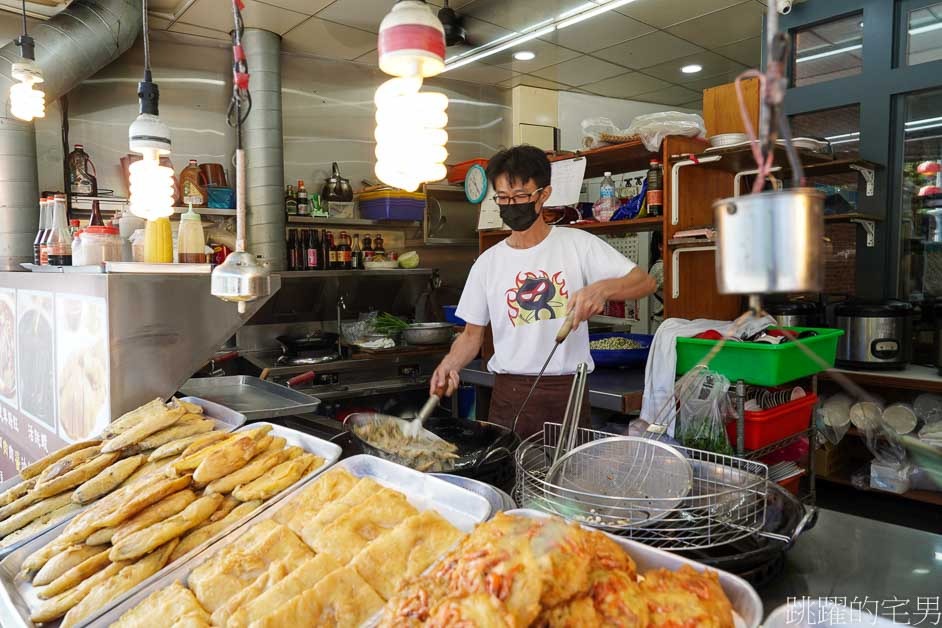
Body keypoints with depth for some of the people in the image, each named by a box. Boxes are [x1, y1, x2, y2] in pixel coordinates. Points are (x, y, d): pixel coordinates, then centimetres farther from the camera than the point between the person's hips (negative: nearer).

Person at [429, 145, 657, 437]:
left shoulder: (578, 244, -1)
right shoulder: (488, 262, 6)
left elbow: (645, 281, -6)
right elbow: (472, 334, 11)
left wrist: (602, 288, -25)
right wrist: (449, 365, -9)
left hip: (568, 391, -1)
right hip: (508, 395, 2)